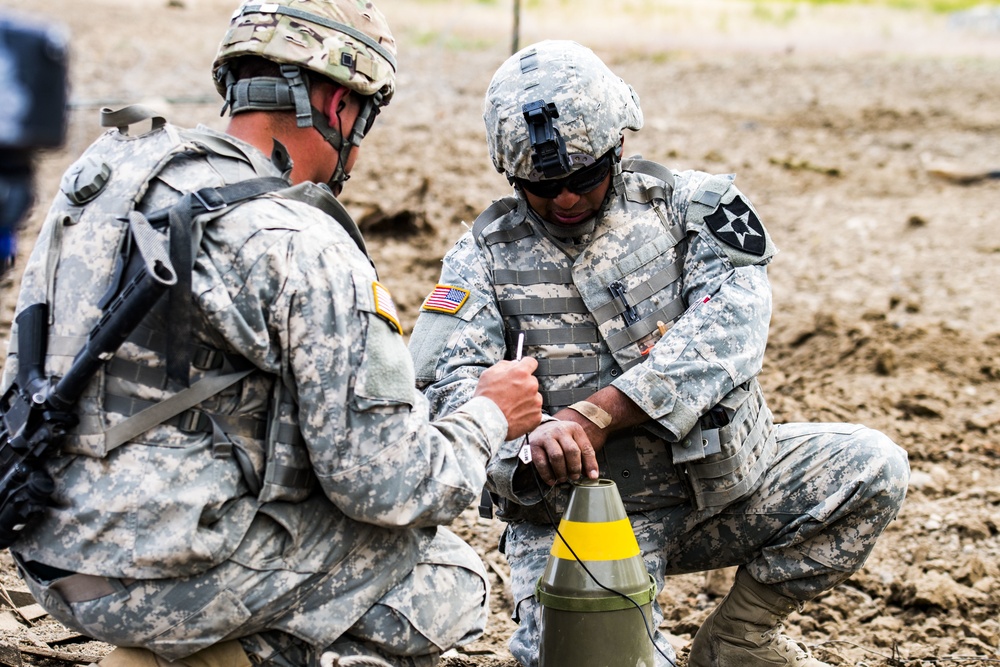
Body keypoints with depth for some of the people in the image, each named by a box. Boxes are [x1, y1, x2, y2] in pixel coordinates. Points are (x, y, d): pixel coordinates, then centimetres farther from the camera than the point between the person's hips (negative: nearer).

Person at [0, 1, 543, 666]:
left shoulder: (102, 171, 5)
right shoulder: (306, 251, -18)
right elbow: (385, 484, -16)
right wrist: (489, 415, 3)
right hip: (170, 581, -8)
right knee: (448, 581, 7)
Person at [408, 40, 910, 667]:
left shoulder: (690, 205, 2)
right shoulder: (486, 256, 4)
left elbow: (729, 323, -15)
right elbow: (450, 384, -9)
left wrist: (594, 414, -27)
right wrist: (528, 448, -32)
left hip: (718, 481, 2)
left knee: (871, 467, -16)